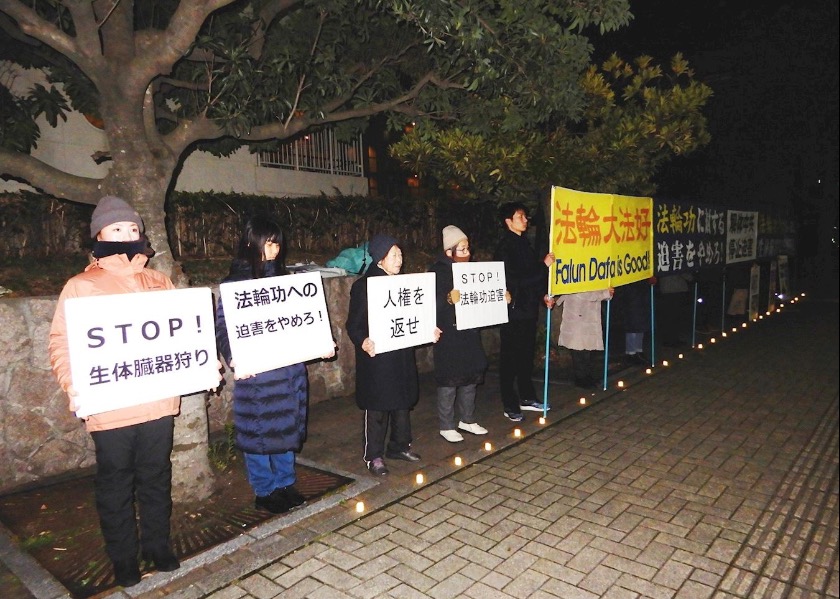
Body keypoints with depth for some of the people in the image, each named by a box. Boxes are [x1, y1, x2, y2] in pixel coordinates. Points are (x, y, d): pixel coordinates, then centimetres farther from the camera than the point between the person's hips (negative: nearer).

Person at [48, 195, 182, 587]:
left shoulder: (160, 283, 9)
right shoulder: (81, 287, -3)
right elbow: (61, 345, -5)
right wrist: (73, 386, -20)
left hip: (159, 403, 3)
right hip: (110, 408, -3)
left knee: (157, 478, 17)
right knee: (115, 485, 13)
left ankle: (158, 545, 36)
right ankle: (123, 560, 31)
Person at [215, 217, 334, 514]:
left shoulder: (283, 277, 10)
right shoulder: (235, 283, -6)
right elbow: (223, 329, -10)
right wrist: (234, 359, -26)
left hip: (290, 368, 6)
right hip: (256, 371, -5)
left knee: (288, 426, 14)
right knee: (259, 431, 5)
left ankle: (285, 484, 30)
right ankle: (264, 492, 21)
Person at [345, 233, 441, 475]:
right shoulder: (363, 286, -11)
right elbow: (353, 324, -13)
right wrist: (363, 341, -30)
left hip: (403, 354, 7)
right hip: (376, 357, -6)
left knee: (403, 401, 15)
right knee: (377, 407, 2)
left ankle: (399, 446, 32)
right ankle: (374, 455, 15)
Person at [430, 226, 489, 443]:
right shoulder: (438, 271, -12)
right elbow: (431, 303, -20)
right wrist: (449, 299, -36)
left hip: (470, 333, 7)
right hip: (449, 335, -7)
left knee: (471, 376, 14)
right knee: (449, 380, 1)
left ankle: (467, 419, 30)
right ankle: (446, 426, 15)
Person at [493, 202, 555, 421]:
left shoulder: (523, 243, 13)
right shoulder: (505, 247, -14)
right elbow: (516, 280, -21)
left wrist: (542, 295, 6)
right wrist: (544, 265, -17)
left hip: (528, 309, 8)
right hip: (513, 310, -8)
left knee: (527, 354, 16)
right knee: (510, 358, 1)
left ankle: (527, 397, 28)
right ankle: (510, 405, 10)